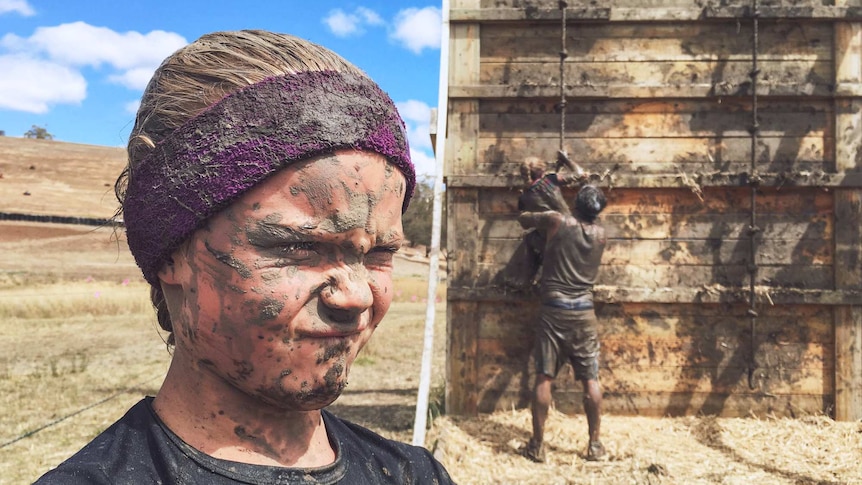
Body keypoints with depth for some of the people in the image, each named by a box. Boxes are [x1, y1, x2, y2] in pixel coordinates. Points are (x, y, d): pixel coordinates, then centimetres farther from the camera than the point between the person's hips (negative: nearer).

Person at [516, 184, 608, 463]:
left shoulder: (556, 221, -4)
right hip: (584, 312, 3)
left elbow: (523, 218, 12)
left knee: (544, 378, 2)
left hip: (553, 310, -2)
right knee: (590, 380, 8)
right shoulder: (601, 234, 5)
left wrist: (538, 222, 32)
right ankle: (594, 445, 15)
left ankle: (537, 445, 7)